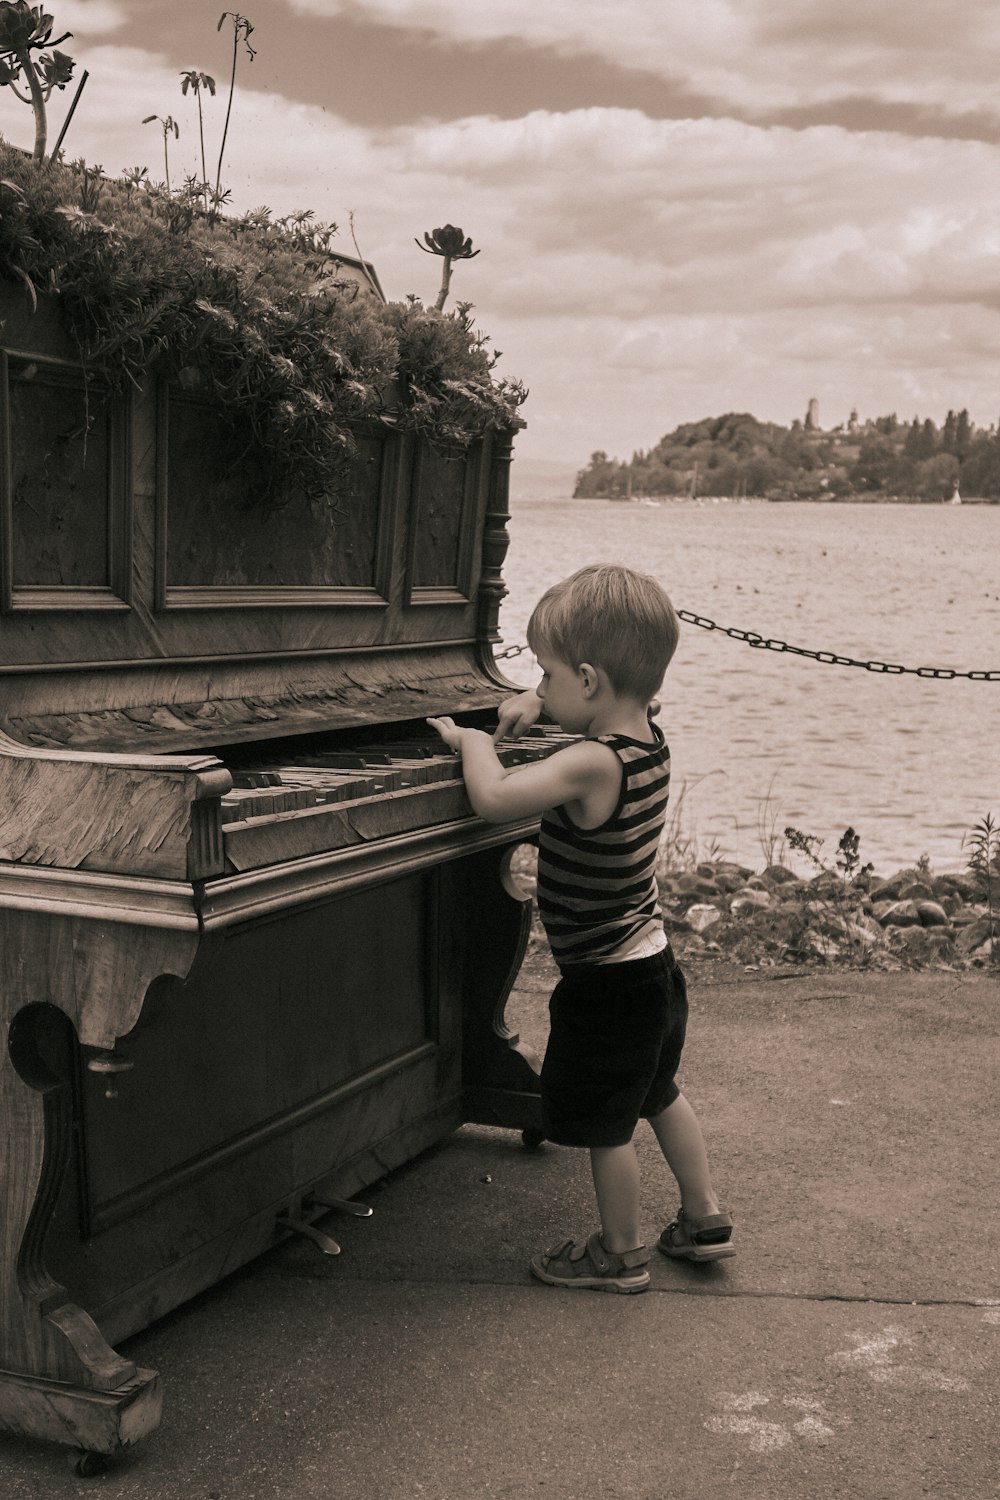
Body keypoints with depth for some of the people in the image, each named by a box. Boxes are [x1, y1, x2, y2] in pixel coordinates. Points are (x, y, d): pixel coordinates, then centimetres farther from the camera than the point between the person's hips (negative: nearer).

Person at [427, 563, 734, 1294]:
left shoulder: (591, 765, -30)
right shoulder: (649, 739, -3)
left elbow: (493, 798, -37)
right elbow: (604, 706, 21)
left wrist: (474, 741, -18)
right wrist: (536, 707, 8)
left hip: (607, 980, -9)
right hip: (653, 963, 9)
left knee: (606, 1125, 9)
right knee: (660, 1096, 26)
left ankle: (621, 1253, 26)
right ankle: (704, 1218, 40)